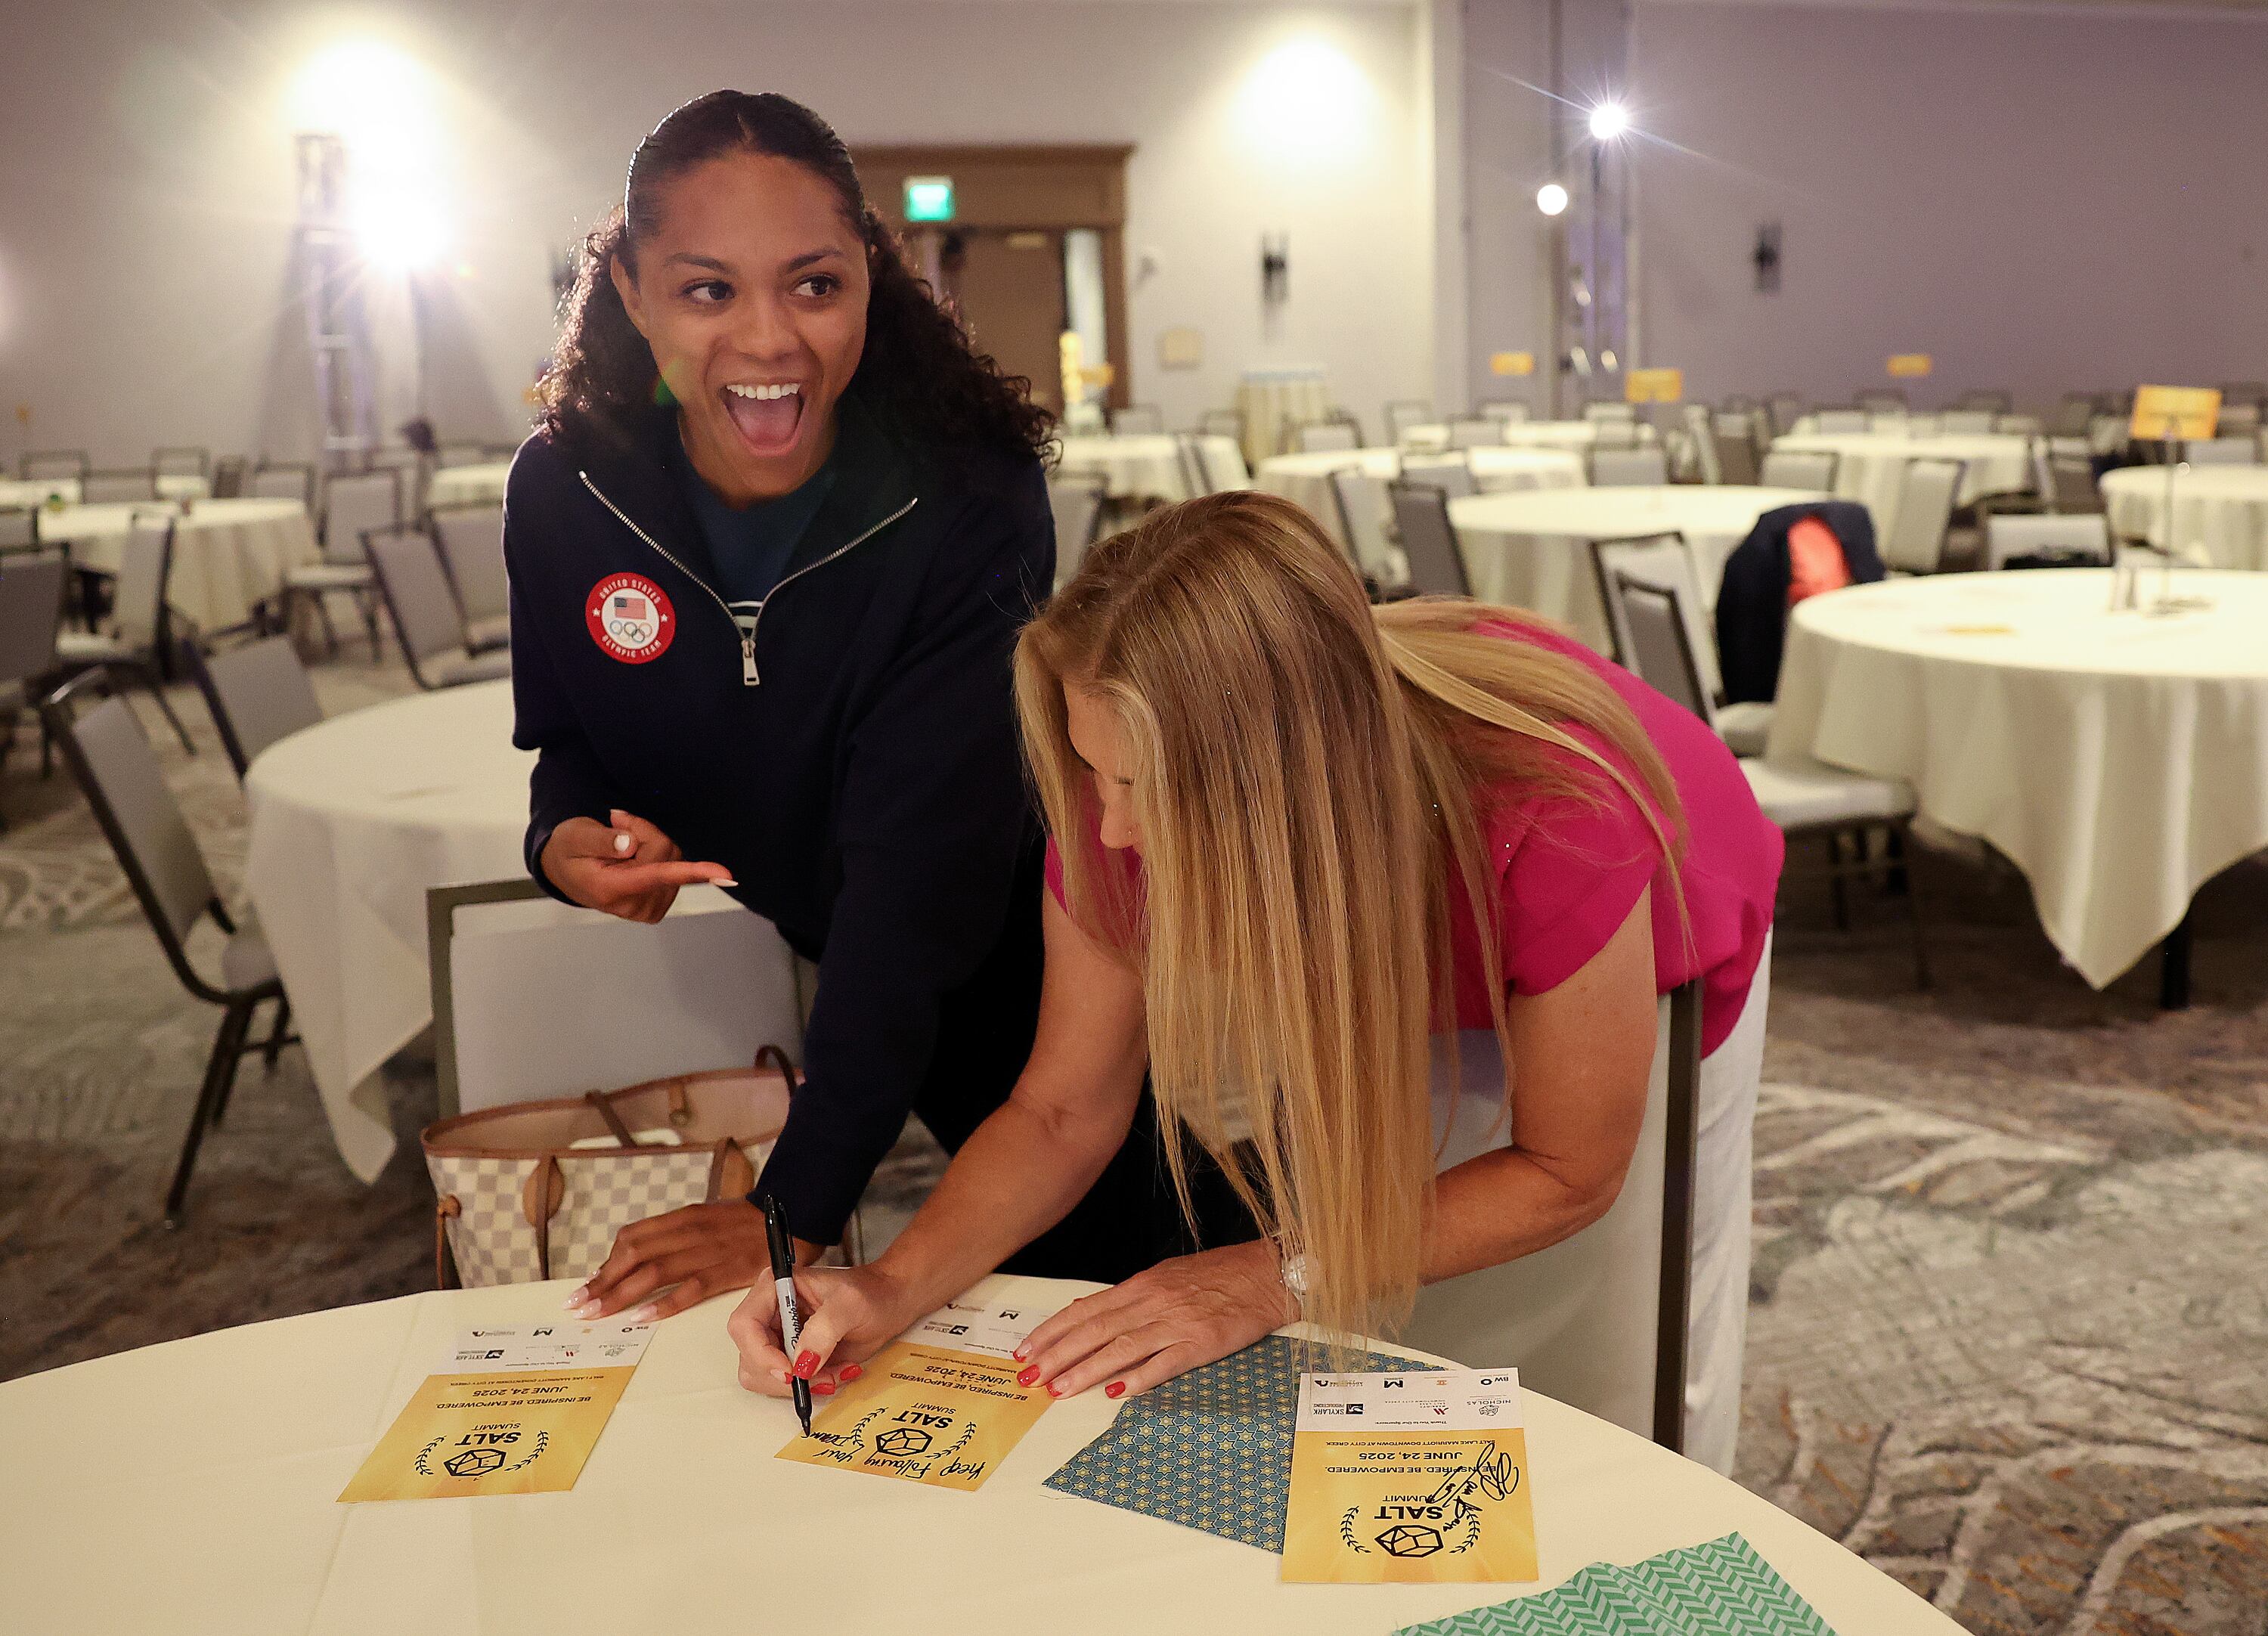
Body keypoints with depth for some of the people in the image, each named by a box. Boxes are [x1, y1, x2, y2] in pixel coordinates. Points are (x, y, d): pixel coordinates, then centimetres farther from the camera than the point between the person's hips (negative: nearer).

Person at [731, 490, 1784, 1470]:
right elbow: (1063, 1112, -22)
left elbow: (1567, 1174, -31)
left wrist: (1275, 1281, -37)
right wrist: (894, 1287, -38)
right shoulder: (1134, 794, -34)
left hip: (1652, 974, -3)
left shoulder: (1553, 813, -47)